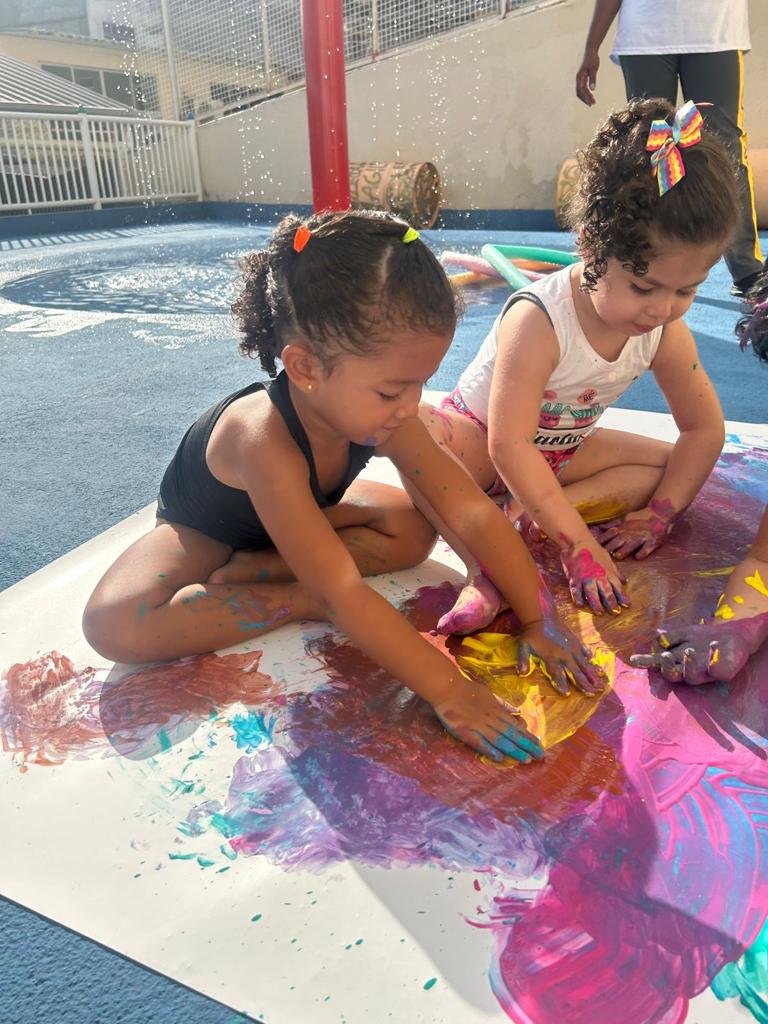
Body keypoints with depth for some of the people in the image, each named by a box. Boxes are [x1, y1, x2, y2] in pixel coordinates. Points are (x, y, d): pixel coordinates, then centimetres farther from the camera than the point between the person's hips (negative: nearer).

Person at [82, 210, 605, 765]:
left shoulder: (386, 416, -27)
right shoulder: (265, 440, -46)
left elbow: (476, 514, -25)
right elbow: (344, 594, -47)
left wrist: (539, 619, -27)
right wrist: (447, 689, -47)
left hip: (294, 512, 5)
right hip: (203, 527, -5)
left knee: (413, 529, -15)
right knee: (115, 624, -32)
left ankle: (249, 570, -12)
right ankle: (297, 599, -19)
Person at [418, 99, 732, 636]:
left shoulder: (666, 332, -14)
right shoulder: (538, 320, -33)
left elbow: (704, 429, -2)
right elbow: (509, 446, -35)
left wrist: (658, 515, -14)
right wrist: (580, 545, -36)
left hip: (558, 452, 7)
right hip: (479, 437, -6)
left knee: (669, 463, -6)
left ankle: (521, 519, -24)